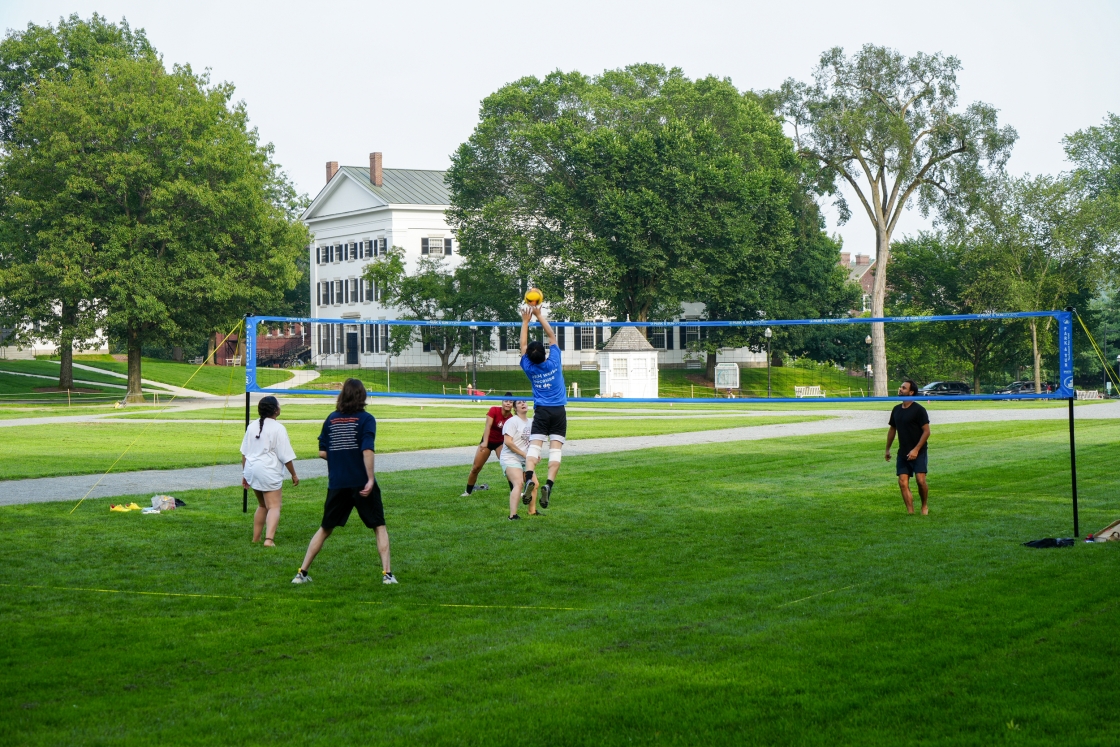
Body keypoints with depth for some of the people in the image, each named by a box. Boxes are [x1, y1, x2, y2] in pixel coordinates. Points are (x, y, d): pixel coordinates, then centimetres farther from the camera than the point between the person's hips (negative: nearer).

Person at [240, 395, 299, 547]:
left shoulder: (252, 426, 10)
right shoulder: (278, 428, -10)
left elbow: (244, 453, 14)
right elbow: (286, 456, -9)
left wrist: (244, 474, 22)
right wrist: (294, 474, 2)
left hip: (251, 470, 7)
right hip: (269, 472, -7)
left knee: (262, 505, 22)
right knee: (274, 507, -7)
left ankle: (256, 538, 24)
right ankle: (269, 539, -24)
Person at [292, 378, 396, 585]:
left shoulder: (331, 419, 6)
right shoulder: (365, 419, -6)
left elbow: (322, 452, 6)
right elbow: (367, 451, -17)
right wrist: (370, 479, -16)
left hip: (336, 484, 4)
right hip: (361, 483, -4)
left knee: (325, 529, 16)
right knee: (379, 527, 8)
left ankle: (302, 573, 16)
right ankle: (387, 573, -1)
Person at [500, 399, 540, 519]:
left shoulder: (529, 422, 13)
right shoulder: (513, 421, -12)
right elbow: (508, 442, -20)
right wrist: (524, 454, -19)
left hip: (524, 460, 9)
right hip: (510, 459, -9)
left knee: (535, 483, 15)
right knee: (518, 483, -26)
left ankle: (532, 510, 36)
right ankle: (513, 515, -31)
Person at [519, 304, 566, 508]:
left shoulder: (529, 368, -2)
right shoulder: (554, 362, -4)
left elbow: (523, 345, 12)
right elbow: (552, 336, 7)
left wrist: (525, 321, 18)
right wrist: (539, 315, 13)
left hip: (541, 412, 0)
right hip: (559, 411, 0)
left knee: (534, 446, -9)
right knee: (555, 449, -4)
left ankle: (529, 478, -33)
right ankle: (548, 483, -22)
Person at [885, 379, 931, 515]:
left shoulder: (919, 410, -9)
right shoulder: (896, 410, 10)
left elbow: (926, 431, -11)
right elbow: (892, 429, 21)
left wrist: (916, 450, -18)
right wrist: (888, 449, 21)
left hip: (918, 453, -6)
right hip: (902, 453, 6)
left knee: (921, 480, -14)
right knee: (903, 482, -4)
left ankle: (925, 505, 11)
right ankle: (910, 512, 1)